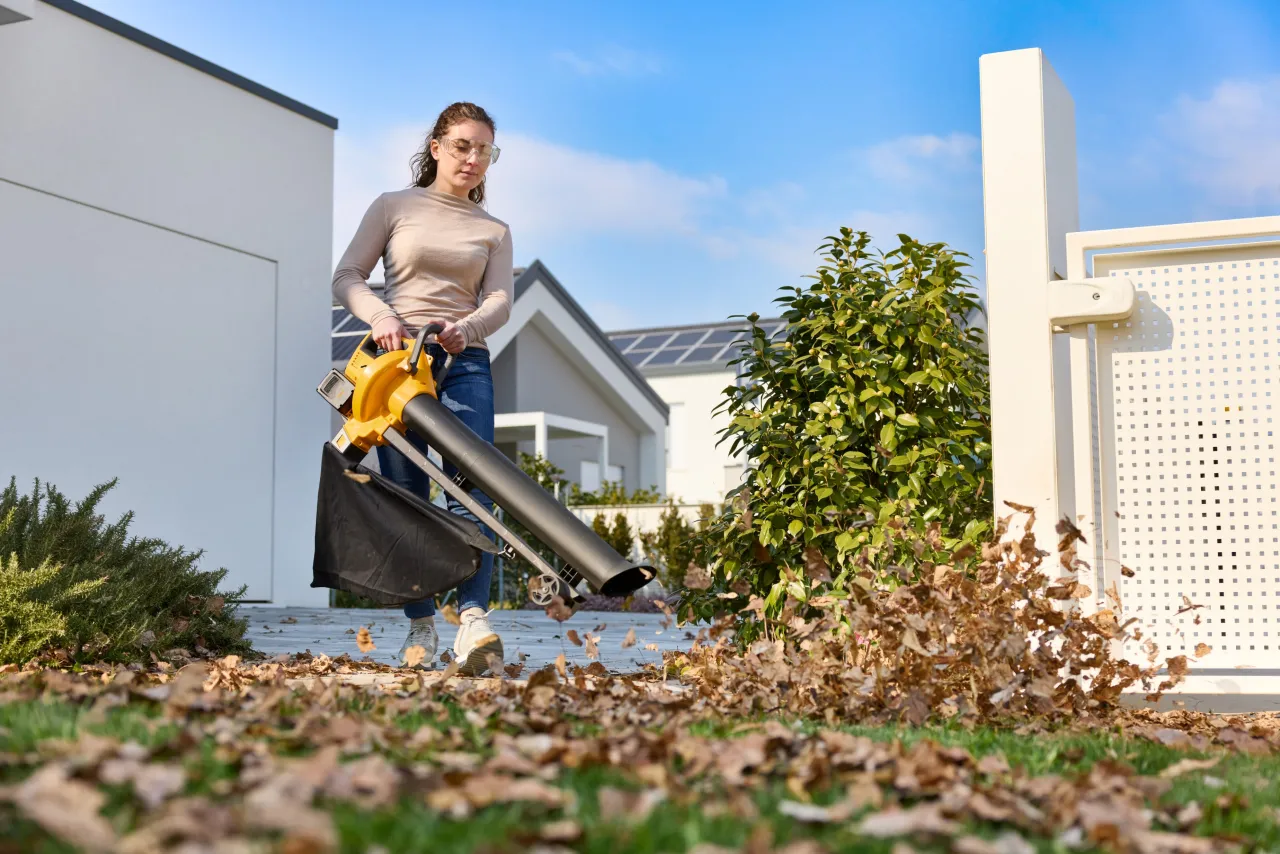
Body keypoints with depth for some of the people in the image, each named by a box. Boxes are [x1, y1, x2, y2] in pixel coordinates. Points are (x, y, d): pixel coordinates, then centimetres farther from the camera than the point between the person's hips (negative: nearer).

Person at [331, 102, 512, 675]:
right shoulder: (393, 207, 12)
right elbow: (347, 277, 5)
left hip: (465, 363, 1)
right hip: (397, 358, -1)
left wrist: (464, 328, -19)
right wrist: (380, 316, -16)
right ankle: (420, 627, 2)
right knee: (406, 494, -4)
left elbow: (499, 301, 3)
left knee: (472, 485, -17)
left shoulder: (493, 230, 17)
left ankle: (473, 619, -28)